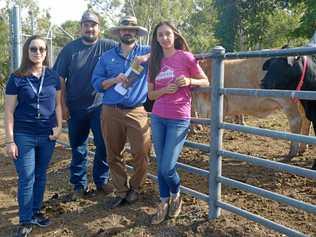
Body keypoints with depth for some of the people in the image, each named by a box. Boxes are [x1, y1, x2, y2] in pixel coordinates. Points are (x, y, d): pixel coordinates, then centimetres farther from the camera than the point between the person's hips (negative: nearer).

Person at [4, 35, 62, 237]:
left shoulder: (53, 76, 3)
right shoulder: (17, 78, -5)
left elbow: (58, 104, 12)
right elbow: (9, 111, -4)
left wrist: (59, 126, -1)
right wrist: (10, 140, -7)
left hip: (47, 135, 3)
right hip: (23, 135, -3)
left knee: (41, 176, 13)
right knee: (26, 179, 1)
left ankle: (36, 211, 30)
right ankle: (25, 221, 16)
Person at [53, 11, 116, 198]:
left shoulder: (108, 46, -1)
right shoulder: (70, 49, 1)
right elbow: (60, 78, 1)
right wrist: (63, 105, -4)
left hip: (100, 106, -1)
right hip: (76, 107, 1)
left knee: (104, 145, 6)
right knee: (78, 147, 10)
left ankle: (102, 180, 25)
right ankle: (80, 185, 24)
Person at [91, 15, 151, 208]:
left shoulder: (145, 52, 7)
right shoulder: (107, 57, 11)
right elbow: (96, 83, 7)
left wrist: (146, 57, -16)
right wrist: (114, 80, -11)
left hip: (136, 112, -2)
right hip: (111, 112, 2)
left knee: (141, 153, -4)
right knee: (113, 155, 8)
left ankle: (135, 187, 21)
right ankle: (122, 191, 25)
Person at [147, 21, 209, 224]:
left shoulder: (186, 57, -5)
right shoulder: (155, 62, 8)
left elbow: (206, 82, 2)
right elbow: (151, 94, 8)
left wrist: (189, 81, -17)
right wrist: (165, 90, -12)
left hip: (179, 119, -4)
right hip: (158, 118, 5)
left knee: (167, 168, -5)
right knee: (160, 166, 9)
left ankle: (176, 197, 26)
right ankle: (164, 203, 27)